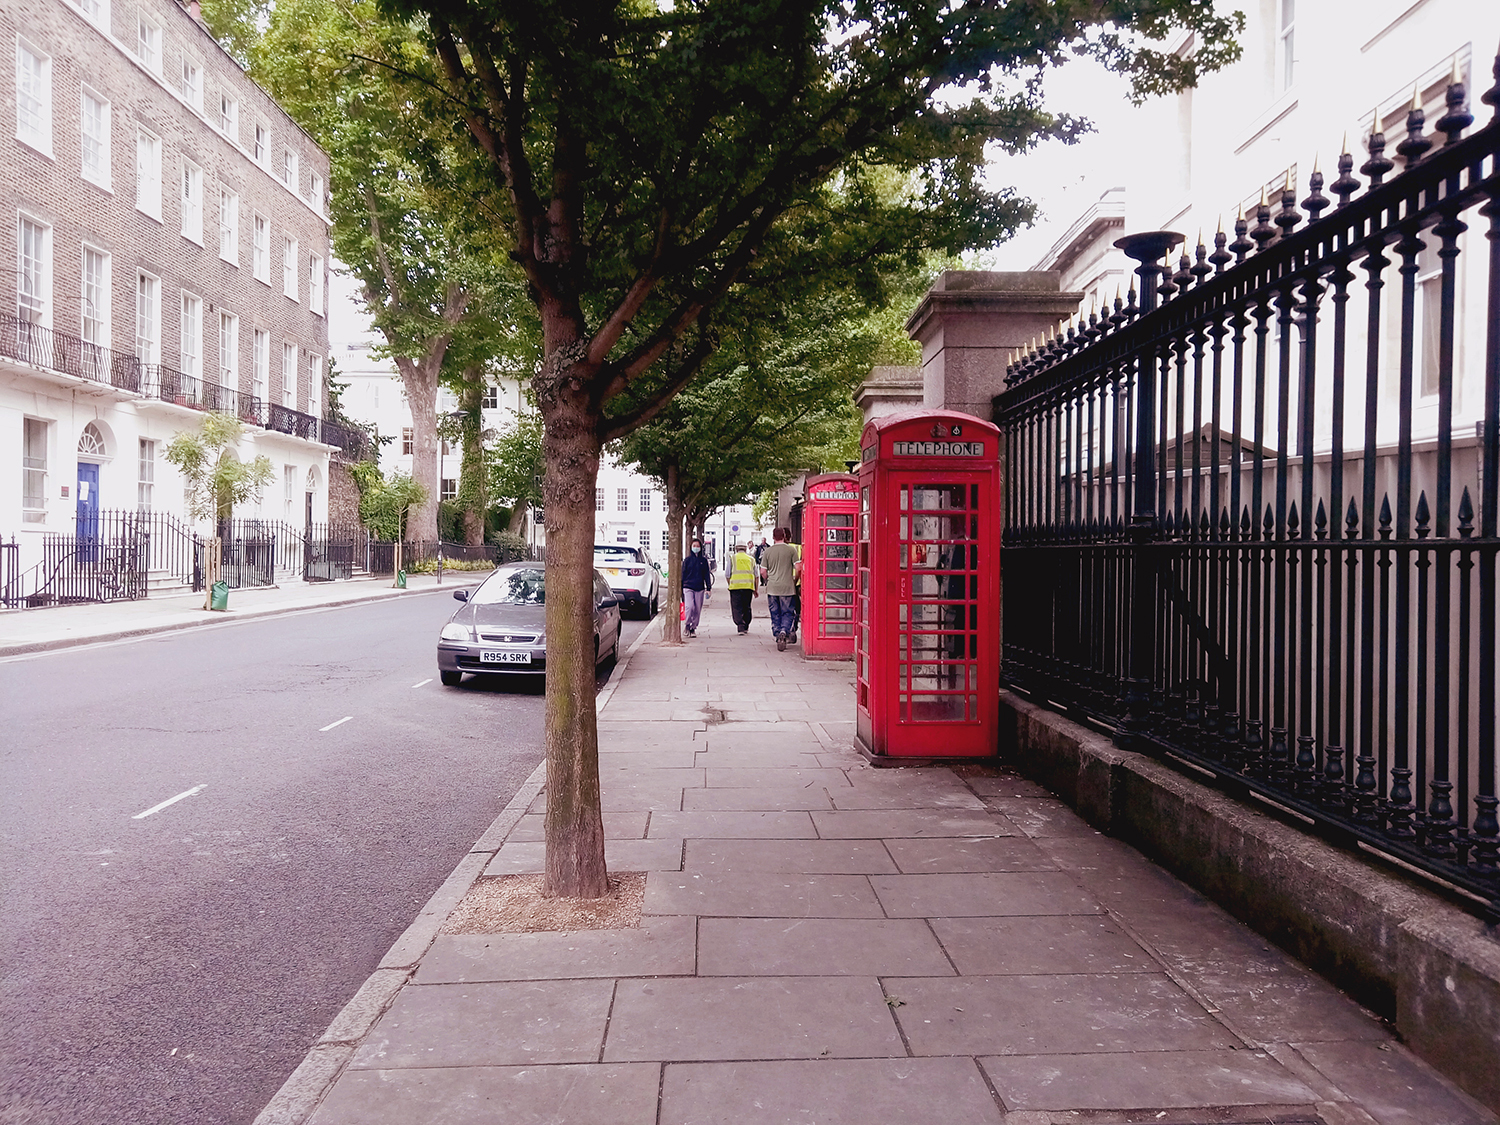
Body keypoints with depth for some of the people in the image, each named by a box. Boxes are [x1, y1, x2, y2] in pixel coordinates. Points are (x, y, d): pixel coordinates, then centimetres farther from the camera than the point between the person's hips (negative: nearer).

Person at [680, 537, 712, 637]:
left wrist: (708, 588, 2)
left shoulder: (704, 561, 10)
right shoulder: (687, 560, 6)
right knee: (689, 607, -19)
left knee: (697, 609, 3)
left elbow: (707, 575, 11)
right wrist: (680, 588, 4)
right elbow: (682, 574, 7)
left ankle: (693, 628, 14)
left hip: (699, 588, 2)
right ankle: (686, 625, -3)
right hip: (688, 587, -2)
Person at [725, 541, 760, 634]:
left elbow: (727, 575, 5)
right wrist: (756, 590, 16)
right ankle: (746, 627, 22)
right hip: (748, 587, 3)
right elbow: (757, 576, 12)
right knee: (746, 608, 15)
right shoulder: (751, 559, 14)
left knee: (737, 609, -2)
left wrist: (729, 585, 19)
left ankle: (741, 627, -15)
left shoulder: (732, 558, 8)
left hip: (735, 586, -2)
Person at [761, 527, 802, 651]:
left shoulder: (768, 551, 4)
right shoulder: (791, 549, -2)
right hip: (787, 587, -2)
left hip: (772, 588, 2)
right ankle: (784, 632, -21)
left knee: (775, 614, 12)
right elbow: (798, 569, -6)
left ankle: (777, 635, 12)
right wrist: (794, 581, 10)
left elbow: (763, 572, 5)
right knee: (787, 613, 3)